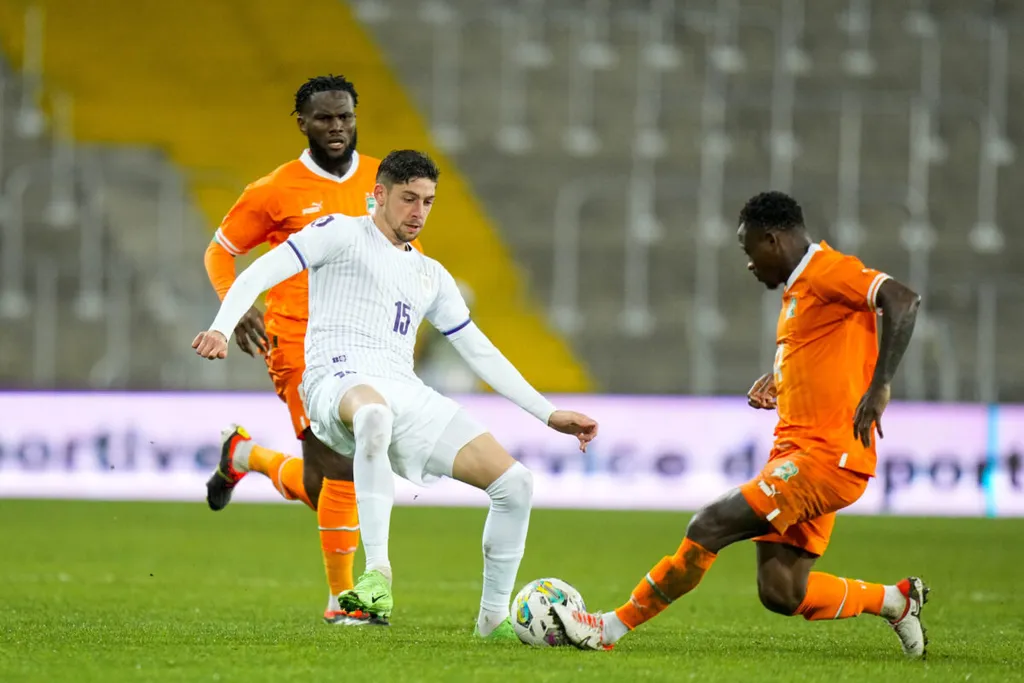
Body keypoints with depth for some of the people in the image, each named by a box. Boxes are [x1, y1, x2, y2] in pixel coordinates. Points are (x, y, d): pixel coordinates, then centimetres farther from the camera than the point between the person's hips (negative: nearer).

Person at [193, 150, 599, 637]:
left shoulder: (430, 275, 28)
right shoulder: (342, 234, 10)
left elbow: (480, 352, 30)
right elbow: (260, 273, -1)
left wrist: (549, 415, 25)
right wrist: (222, 328, -20)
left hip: (407, 395, 7)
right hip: (341, 381, -7)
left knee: (515, 482, -7)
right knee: (374, 414, -46)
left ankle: (494, 616, 10)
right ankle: (378, 577, -49)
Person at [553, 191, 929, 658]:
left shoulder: (829, 270, -11)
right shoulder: (797, 288, 19)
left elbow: (903, 301, -25)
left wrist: (879, 387, -32)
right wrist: (777, 381, 18)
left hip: (826, 457, -10)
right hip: (795, 450, 10)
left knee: (710, 526, -16)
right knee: (780, 593, 3)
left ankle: (612, 628, -9)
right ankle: (896, 600, 18)